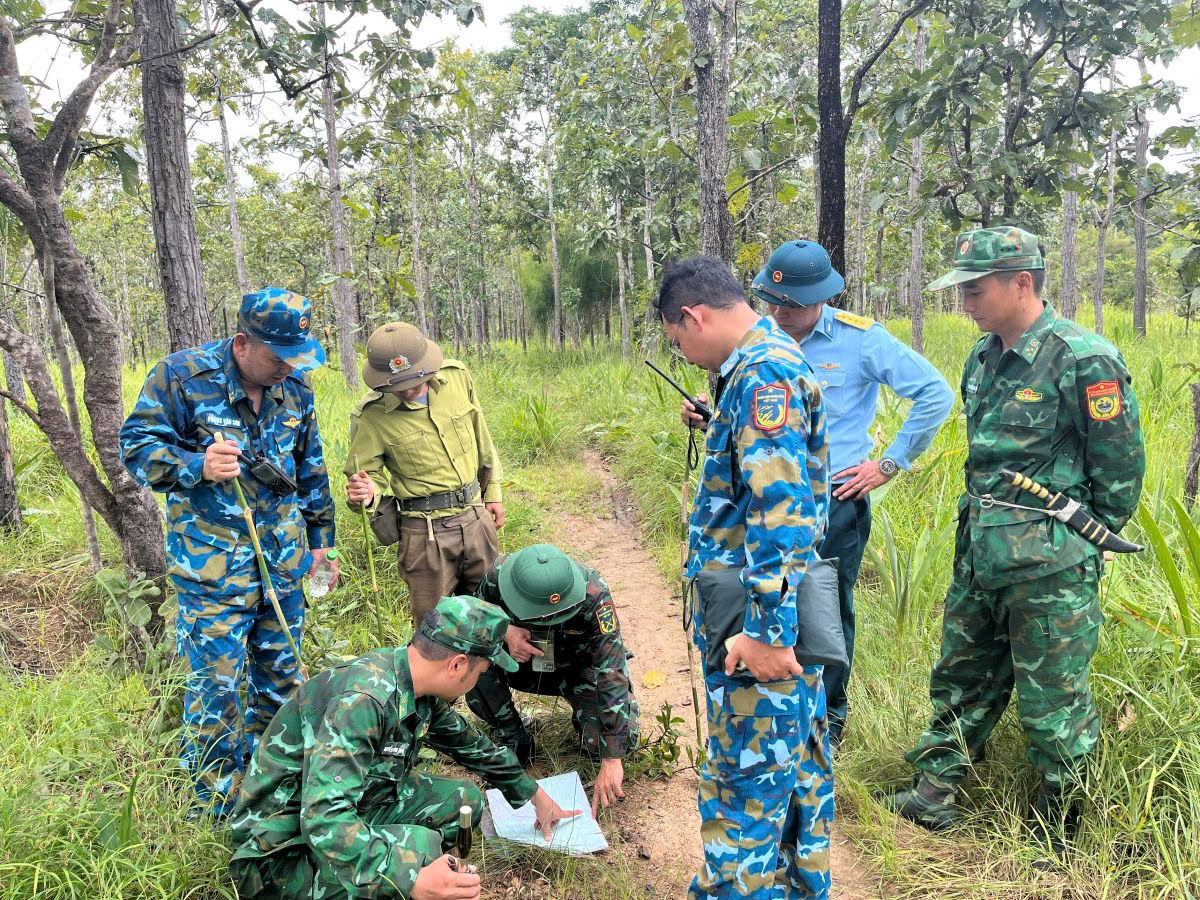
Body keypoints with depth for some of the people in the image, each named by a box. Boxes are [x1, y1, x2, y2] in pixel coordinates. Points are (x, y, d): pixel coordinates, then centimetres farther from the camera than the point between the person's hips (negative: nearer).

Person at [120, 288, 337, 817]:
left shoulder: (294, 386, 4)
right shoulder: (182, 376, -13)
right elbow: (137, 446, -10)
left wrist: (320, 539, 16)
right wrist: (197, 466, -29)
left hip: (285, 558, 5)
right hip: (213, 564, -5)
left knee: (280, 670, 16)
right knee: (217, 680, 0)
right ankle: (219, 801, 19)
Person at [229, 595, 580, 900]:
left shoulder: (417, 684, -3)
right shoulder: (361, 700, -31)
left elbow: (470, 744, 14)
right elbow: (324, 819, -37)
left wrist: (534, 795, 24)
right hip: (284, 851, -9)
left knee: (463, 800, 4)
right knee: (420, 847, -29)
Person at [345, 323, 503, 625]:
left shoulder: (457, 377, -5)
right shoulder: (371, 415, -14)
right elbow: (370, 475, -3)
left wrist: (493, 492, 14)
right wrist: (365, 493, -27)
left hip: (476, 517, 4)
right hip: (425, 531, -3)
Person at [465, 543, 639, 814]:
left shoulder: (594, 596, -36)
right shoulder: (497, 577, -29)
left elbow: (612, 674, -36)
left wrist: (612, 761, -39)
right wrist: (505, 631, -31)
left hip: (580, 669, -2)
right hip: (524, 661, 2)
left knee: (622, 738, -27)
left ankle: (583, 721, 10)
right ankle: (514, 741, -4)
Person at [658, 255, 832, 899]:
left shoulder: (762, 373, -20)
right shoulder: (773, 361, 13)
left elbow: (784, 510, -27)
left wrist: (764, 629, -26)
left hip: (757, 623, -10)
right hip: (781, 612, 10)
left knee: (745, 779, 1)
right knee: (796, 758, 21)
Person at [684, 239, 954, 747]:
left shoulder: (860, 339, -9)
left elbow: (935, 394, -6)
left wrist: (890, 463, -7)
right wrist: (706, 416, -8)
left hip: (835, 502, -4)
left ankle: (829, 719, 28)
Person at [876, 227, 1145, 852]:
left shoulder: (1084, 361, -15)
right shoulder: (983, 360, 9)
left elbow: (1121, 466, -9)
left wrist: (1080, 541, -1)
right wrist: (980, 523, 18)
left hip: (1048, 567, -7)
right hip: (978, 553, 8)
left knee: (1052, 704, 5)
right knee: (961, 678, 16)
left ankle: (1059, 836, 23)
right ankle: (933, 795, 30)